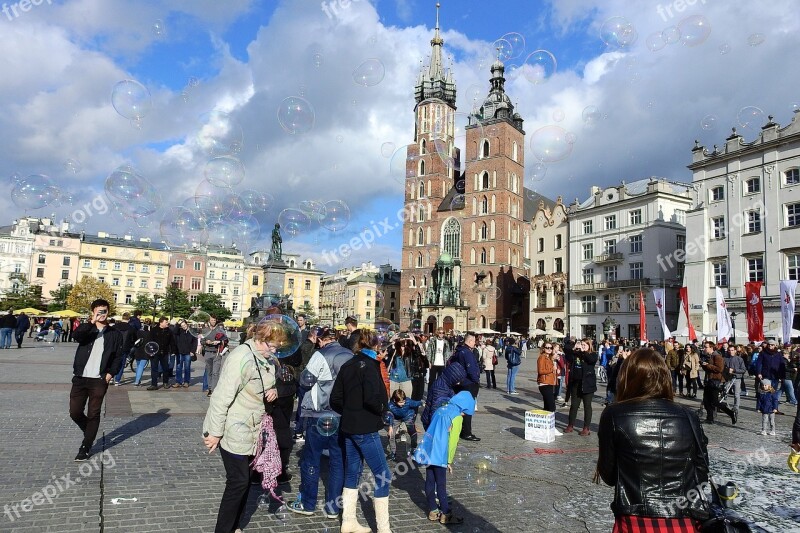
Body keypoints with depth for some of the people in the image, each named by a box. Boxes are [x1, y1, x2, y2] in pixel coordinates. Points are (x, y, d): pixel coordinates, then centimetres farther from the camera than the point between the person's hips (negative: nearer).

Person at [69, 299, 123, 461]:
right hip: (80, 378, 1)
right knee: (75, 412, 2)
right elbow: (76, 336, -19)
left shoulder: (115, 334, 6)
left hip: (99, 380, -1)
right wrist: (91, 323, -30)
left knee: (93, 414, 1)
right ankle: (89, 431, 31)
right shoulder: (86, 329, 6)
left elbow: (118, 357, 6)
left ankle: (85, 448, 12)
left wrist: (111, 373, -7)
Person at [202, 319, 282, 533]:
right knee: (239, 481, -2)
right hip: (233, 432, -8)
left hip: (250, 431, 8)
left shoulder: (265, 358, 2)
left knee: (244, 480, 15)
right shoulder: (242, 357, -24)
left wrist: (273, 390, -3)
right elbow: (222, 396, -24)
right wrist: (214, 432, -20)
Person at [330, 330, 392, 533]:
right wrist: (382, 409, -7)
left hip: (348, 427, 8)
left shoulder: (347, 365, 7)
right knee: (383, 476, 0)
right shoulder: (369, 365, -14)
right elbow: (372, 397, -25)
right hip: (366, 428, -8)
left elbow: (335, 398, 7)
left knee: (352, 473, 17)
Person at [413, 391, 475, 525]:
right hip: (439, 456, -7)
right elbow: (453, 441, -10)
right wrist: (449, 461, -1)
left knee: (430, 482, 12)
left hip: (427, 452, 7)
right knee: (441, 484, 3)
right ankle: (445, 514, 13)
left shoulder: (441, 410, 14)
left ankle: (433, 511, 22)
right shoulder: (457, 417, -8)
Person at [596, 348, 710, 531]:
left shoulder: (614, 415, -8)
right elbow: (701, 476, 7)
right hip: (686, 523, 3)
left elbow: (608, 475, 0)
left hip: (636, 522, -2)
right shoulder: (688, 417, -2)